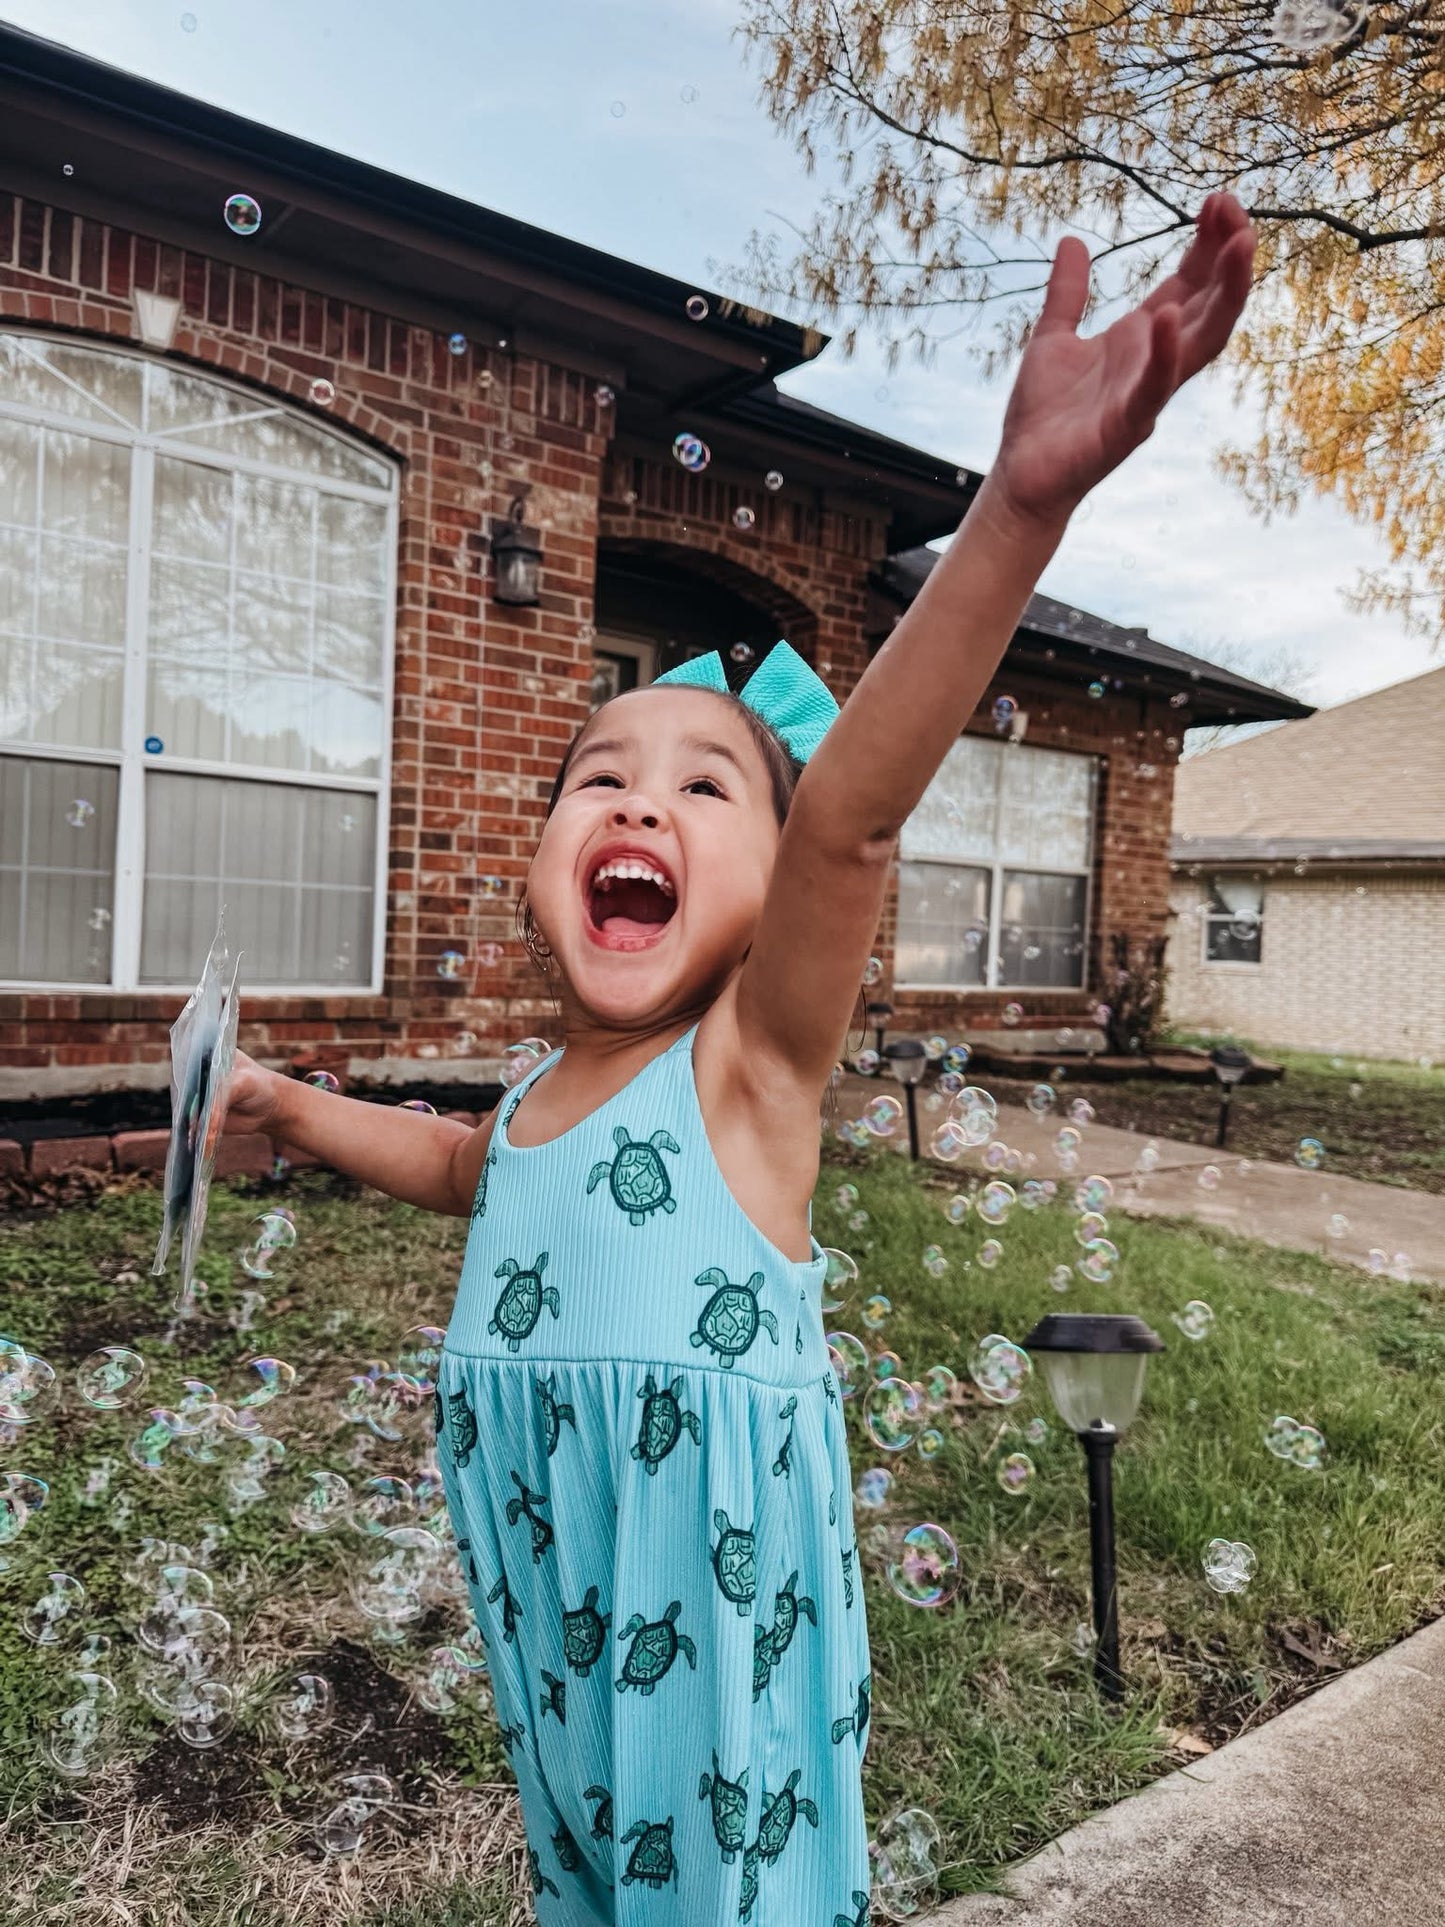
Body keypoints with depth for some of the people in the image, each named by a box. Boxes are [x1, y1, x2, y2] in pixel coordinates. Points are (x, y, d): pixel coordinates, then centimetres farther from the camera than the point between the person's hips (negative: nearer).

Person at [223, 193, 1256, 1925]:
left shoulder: (750, 1061, -19)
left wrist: (1023, 505, -51)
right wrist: (295, 1107, 25)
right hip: (557, 1651, 7)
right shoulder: (537, 1098, 1)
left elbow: (855, 816, -38)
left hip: (719, 1660, -6)